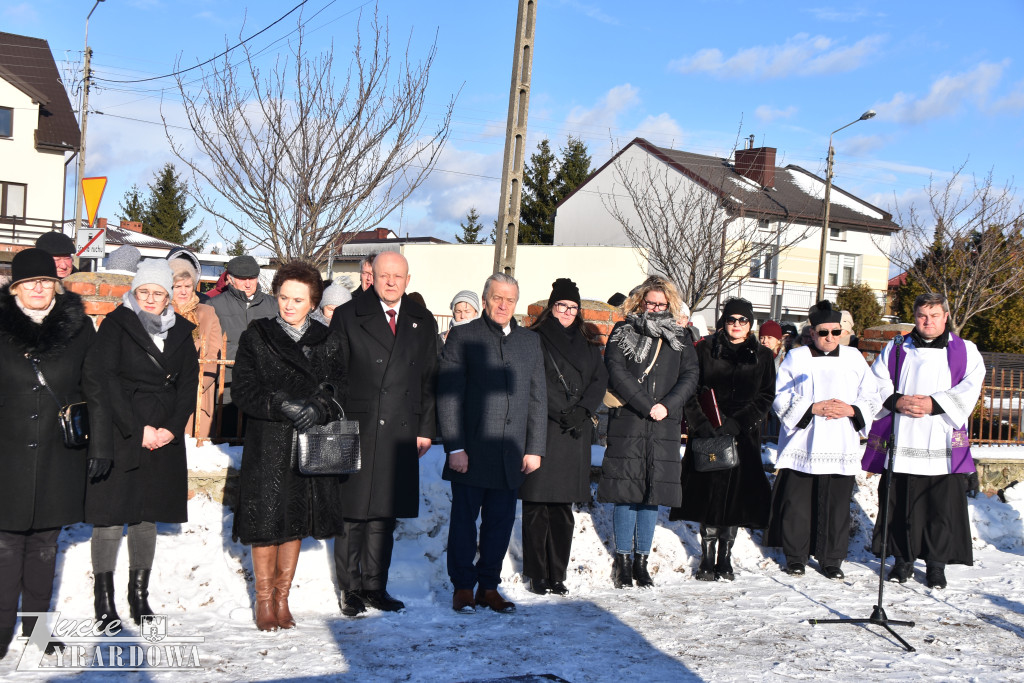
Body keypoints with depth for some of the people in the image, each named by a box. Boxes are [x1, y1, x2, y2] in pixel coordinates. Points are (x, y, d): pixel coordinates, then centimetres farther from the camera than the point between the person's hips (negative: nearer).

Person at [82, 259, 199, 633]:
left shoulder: (180, 331, 10)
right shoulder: (116, 324, -2)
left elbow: (189, 383, 9)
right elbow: (101, 380, -9)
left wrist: (172, 428, -4)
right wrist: (137, 429, -13)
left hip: (163, 437, 4)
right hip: (118, 434, -4)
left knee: (147, 516, 8)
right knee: (111, 516, -3)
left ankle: (139, 595, 17)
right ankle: (104, 601, 5)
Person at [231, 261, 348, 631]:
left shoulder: (328, 342, 8)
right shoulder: (256, 337, 1)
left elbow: (340, 389, 1)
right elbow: (243, 391, -6)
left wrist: (319, 407, -19)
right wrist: (282, 406, -19)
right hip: (267, 445, -2)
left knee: (296, 523, 10)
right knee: (266, 523, 1)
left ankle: (282, 597, 24)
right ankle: (264, 600, 18)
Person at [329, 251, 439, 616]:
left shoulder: (423, 321, 11)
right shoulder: (348, 317, 1)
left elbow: (429, 379, 12)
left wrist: (426, 429, 6)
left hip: (401, 434, 3)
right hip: (357, 431, -3)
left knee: (385, 513, 9)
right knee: (352, 512, 2)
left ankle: (375, 586, 20)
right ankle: (350, 589, 14)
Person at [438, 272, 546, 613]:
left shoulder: (530, 341, 13)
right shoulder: (462, 336, 1)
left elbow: (538, 398, 13)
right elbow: (448, 395, -4)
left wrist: (535, 448, 6)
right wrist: (454, 447, -11)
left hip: (511, 454, 4)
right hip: (471, 451, -3)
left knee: (501, 522, 8)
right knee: (464, 519, 4)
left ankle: (489, 586, 21)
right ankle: (463, 587, 16)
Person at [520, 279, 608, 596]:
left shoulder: (587, 346, 18)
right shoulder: (535, 340, 2)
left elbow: (599, 380, 9)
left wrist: (582, 411, -7)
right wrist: (562, 414, -12)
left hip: (575, 436, 4)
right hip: (541, 430, -4)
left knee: (564, 508, 6)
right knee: (537, 507, -3)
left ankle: (557, 575, 12)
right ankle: (537, 575, 4)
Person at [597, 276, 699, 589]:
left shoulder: (681, 337, 14)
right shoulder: (623, 332, 6)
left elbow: (690, 376, 7)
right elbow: (617, 372, -5)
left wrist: (667, 405, -9)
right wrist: (647, 406, -12)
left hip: (664, 427, 2)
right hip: (626, 423, -2)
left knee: (653, 492, 3)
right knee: (626, 491, -2)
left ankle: (642, 561, 12)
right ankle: (623, 560, 8)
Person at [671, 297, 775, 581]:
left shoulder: (762, 357, 7)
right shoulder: (705, 349, 4)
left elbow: (766, 397, 3)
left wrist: (736, 423, -9)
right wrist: (701, 423, -11)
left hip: (743, 437, 1)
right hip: (708, 435, -1)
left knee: (735, 495, 3)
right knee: (709, 494, 0)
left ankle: (725, 558, 16)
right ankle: (707, 559, 11)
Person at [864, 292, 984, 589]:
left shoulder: (965, 352, 9)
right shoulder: (895, 349, 14)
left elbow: (969, 390, -4)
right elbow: (875, 383, 7)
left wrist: (934, 404, -15)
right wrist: (895, 401, -11)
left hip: (944, 445, -1)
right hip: (901, 443, 2)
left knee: (943, 506, -1)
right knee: (900, 504, 5)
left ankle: (937, 564, 13)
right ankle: (903, 559, 20)